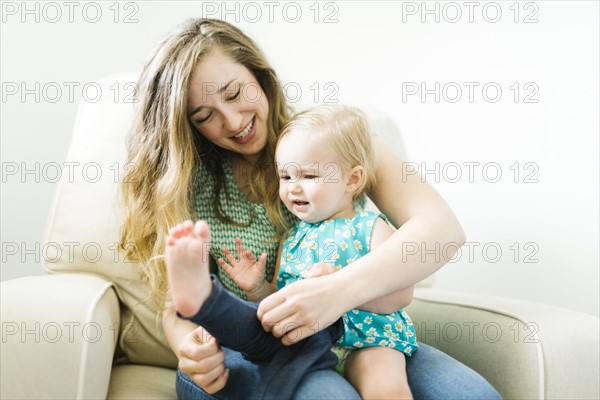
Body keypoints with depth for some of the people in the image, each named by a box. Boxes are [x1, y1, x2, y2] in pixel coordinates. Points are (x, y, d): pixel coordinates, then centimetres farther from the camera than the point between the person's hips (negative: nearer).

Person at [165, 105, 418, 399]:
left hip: (364, 341, -3)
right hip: (299, 337, 3)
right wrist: (257, 288, 2)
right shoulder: (292, 237, 19)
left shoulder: (371, 229, 2)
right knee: (258, 327, -28)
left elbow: (401, 294, -9)